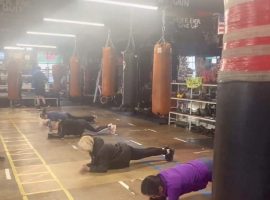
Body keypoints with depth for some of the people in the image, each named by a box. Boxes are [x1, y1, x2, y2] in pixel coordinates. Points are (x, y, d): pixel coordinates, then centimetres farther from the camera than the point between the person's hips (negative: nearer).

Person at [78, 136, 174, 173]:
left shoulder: (102, 150, -37)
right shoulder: (95, 145, -11)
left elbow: (103, 168, -35)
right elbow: (96, 161, 1)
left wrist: (89, 169, -37)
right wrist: (87, 165, -16)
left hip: (125, 152, -7)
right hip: (121, 148, 7)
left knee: (146, 153, 13)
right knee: (144, 152, 23)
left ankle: (167, 151, 33)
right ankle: (164, 150, 42)